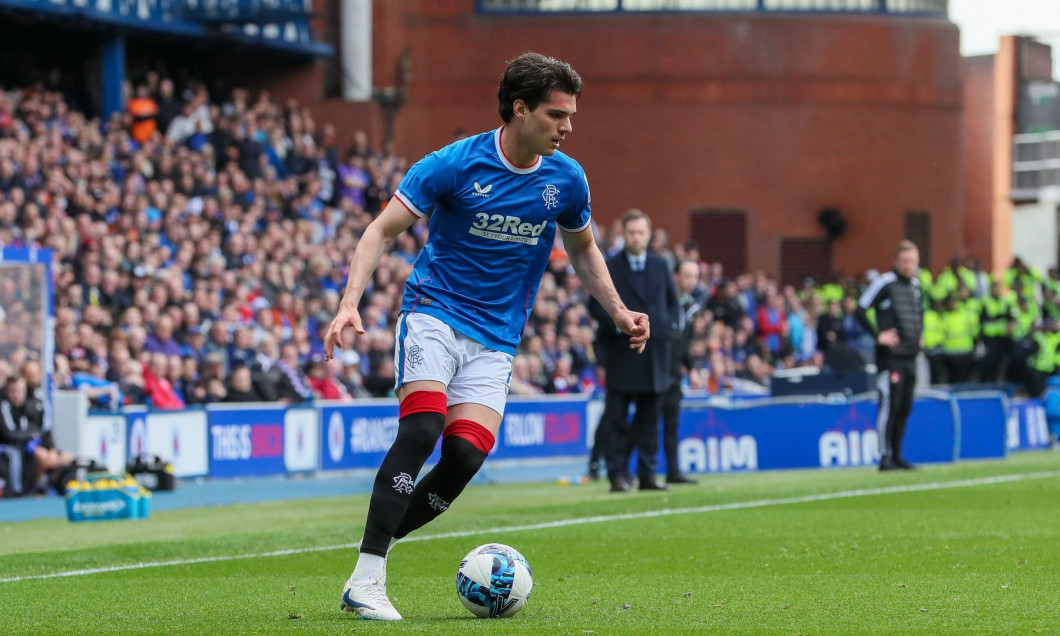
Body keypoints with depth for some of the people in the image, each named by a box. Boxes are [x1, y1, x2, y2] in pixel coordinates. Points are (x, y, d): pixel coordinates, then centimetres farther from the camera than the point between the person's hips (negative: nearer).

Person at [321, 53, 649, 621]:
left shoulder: (566, 179, 3)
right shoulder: (456, 164, -11)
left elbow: (582, 249, 22)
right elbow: (382, 230, -10)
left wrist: (618, 312, 10)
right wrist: (350, 304, -24)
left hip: (495, 339, 4)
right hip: (434, 313, -4)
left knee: (466, 455, -17)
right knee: (422, 426, -26)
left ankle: (377, 547, 1)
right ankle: (366, 582, -23)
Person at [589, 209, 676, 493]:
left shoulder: (660, 265, 12)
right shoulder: (608, 267, 0)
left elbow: (672, 302, 17)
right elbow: (596, 305, -2)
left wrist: (664, 326, 0)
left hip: (654, 352, 4)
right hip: (621, 351, -4)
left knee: (650, 416, 7)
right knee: (616, 417, -4)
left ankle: (647, 473, 11)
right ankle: (617, 474, -2)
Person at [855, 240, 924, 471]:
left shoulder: (916, 284, 14)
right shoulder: (884, 283, -9)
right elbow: (860, 310, -11)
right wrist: (878, 335, -15)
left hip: (910, 356, 7)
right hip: (890, 355, -7)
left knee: (905, 407, 8)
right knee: (890, 405, -10)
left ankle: (897, 456, 14)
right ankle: (885, 457, -7)